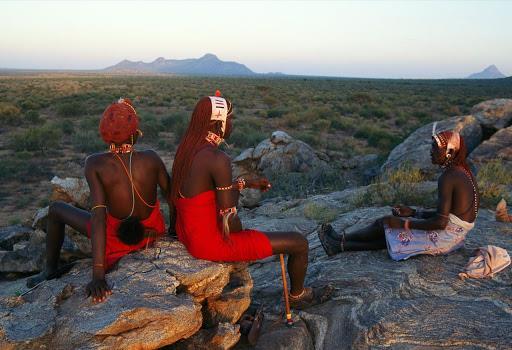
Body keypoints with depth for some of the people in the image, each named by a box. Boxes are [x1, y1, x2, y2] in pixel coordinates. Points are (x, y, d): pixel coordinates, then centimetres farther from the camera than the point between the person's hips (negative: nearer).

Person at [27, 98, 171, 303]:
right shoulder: (151, 159, -17)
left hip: (117, 239, -2)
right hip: (152, 232, 3)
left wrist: (98, 275, -30)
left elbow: (98, 216, -29)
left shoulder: (95, 164, -23)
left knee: (56, 209, 18)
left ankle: (50, 271, 35)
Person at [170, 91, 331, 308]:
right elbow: (230, 222, -23)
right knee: (299, 243, 3)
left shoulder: (188, 148, 0)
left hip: (187, 233, 9)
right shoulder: (218, 159, -27)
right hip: (212, 243, -9)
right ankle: (297, 295, 33)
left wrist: (246, 183, 15)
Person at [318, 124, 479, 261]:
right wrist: (414, 213, 11)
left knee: (384, 223, 1)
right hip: (456, 236, 9)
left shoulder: (447, 177, -21)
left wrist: (403, 224, -17)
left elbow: (440, 222, -25)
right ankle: (341, 245, 13)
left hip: (445, 237, -9)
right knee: (389, 234, 10)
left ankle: (340, 239, 17)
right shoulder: (463, 172, 10)